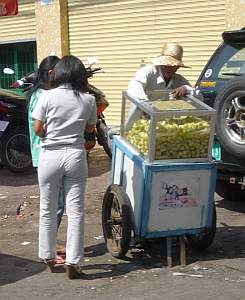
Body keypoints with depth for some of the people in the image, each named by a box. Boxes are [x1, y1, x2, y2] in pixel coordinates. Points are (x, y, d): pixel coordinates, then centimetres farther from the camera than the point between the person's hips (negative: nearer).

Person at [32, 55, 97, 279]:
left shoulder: (48, 96, -6)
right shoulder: (88, 100, -1)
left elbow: (38, 129, -1)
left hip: (50, 156, 0)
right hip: (76, 156, 1)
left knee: (48, 210, 14)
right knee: (76, 211, 4)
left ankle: (48, 257, 26)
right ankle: (73, 262, 4)